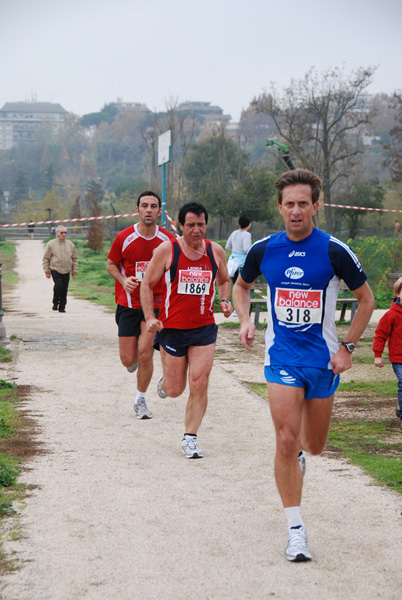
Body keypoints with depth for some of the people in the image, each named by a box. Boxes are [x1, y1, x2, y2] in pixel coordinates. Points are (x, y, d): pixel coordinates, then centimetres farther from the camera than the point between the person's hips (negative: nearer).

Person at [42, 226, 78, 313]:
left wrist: (74, 271, 11)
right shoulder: (51, 244, 1)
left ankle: (62, 307, 13)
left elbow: (74, 259, 17)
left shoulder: (70, 244, 11)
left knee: (64, 289, 2)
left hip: (66, 272, 4)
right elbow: (46, 259, 4)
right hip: (55, 270, -4)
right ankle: (55, 302, -2)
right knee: (59, 285, -21)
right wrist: (47, 271, -1)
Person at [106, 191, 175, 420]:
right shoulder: (124, 238, -6)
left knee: (145, 353, -12)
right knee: (128, 359, 0)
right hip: (128, 304, 0)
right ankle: (136, 359, 40)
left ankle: (141, 400, 9)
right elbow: (111, 265, 6)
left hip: (156, 303, 0)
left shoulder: (169, 240, -3)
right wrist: (123, 280, -12)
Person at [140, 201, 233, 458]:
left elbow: (224, 280, 21)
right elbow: (147, 284, 0)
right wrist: (150, 317, -12)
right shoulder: (167, 250, -7)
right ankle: (165, 380, 43)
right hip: (172, 328, -2)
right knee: (175, 390, 6)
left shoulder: (216, 251, 3)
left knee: (199, 384, -8)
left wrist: (224, 300, 0)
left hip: (204, 328, 2)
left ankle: (190, 437, 5)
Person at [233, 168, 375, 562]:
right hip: (282, 357, 0)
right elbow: (241, 285, 17)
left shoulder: (334, 251, -10)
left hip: (323, 359, 0)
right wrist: (245, 320, -1)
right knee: (286, 443, -13)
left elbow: (366, 299, 1)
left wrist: (347, 347, -6)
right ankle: (295, 530, -4)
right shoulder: (263, 250, -4)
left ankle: (299, 452, 53)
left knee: (313, 445, 14)